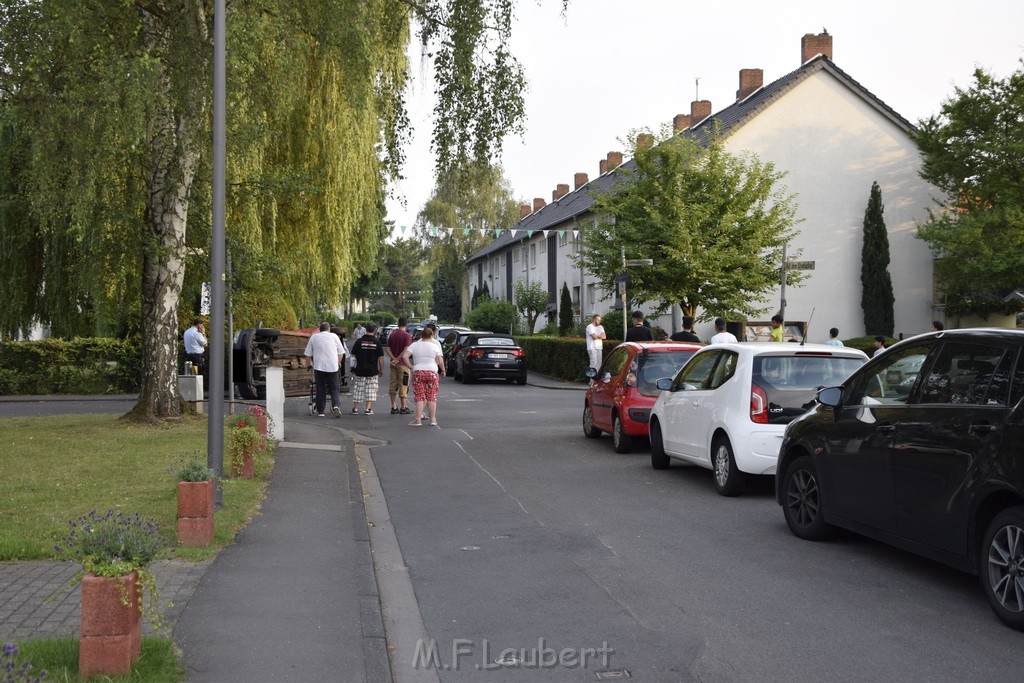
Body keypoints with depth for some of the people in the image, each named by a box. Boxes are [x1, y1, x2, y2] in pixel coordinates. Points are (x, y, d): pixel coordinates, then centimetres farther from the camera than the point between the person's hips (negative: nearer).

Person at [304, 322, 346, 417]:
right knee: (334, 388, 4)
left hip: (319, 366, 0)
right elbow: (341, 352, 11)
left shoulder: (313, 337, 8)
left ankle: (320, 411, 9)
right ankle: (336, 405, -19)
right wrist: (338, 362, 27)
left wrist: (310, 363, 27)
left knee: (320, 389, 8)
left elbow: (308, 354, 11)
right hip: (333, 366, 0)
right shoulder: (334, 336, 6)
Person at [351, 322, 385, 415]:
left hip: (360, 370, 1)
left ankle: (355, 408, 11)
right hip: (373, 371, -1)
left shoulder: (359, 341, -2)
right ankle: (368, 409, 2)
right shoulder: (377, 342, -3)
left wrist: (353, 368, 11)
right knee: (371, 390, 5)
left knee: (358, 390, 9)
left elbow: (353, 356, 1)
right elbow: (381, 358, -2)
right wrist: (381, 370, 8)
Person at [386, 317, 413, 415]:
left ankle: (394, 407, 11)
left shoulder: (392, 335, 8)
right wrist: (397, 359, -12)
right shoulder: (407, 336, -10)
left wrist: (394, 358, -8)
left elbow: (387, 349, 3)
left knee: (393, 385, 10)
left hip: (394, 364, 6)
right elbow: (406, 350, -20)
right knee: (403, 386, 0)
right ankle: (403, 408, 3)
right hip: (403, 364, -5)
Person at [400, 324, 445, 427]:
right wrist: (443, 370, 15)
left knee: (420, 397, 2)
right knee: (432, 397, 6)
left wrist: (411, 366, 2)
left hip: (418, 372, 0)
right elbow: (440, 361, 1)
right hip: (433, 372, 0)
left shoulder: (415, 345, 2)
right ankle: (433, 420, 10)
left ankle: (418, 419, -2)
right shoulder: (434, 345, 1)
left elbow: (405, 356, -7)